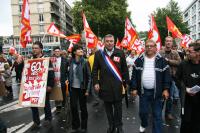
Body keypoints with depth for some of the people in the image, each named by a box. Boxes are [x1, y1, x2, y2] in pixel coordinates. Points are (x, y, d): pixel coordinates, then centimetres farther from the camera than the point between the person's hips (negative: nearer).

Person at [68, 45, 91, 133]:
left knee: (83, 107, 8)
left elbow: (89, 77, -6)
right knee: (73, 107, 7)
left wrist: (87, 89, -11)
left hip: (82, 88, -2)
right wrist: (69, 87, 5)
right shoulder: (71, 62, 2)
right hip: (73, 88, 3)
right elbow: (69, 75, 8)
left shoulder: (85, 62, -5)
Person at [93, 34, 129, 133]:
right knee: (108, 107, 14)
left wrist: (126, 82, 5)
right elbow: (95, 70, 4)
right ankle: (111, 125, 32)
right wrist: (96, 82, -4)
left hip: (117, 86, 0)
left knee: (118, 107, 10)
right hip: (105, 86, 1)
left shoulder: (120, 53, 1)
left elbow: (125, 69, 5)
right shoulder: (98, 54, 1)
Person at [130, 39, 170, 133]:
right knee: (143, 112, 15)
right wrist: (134, 88, 0)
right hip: (143, 91, 2)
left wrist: (166, 89, -6)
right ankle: (143, 125, 44)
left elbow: (166, 75, -1)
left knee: (157, 115, 6)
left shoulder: (161, 60, -3)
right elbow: (134, 75, 4)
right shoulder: (139, 60, 2)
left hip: (157, 92, -2)